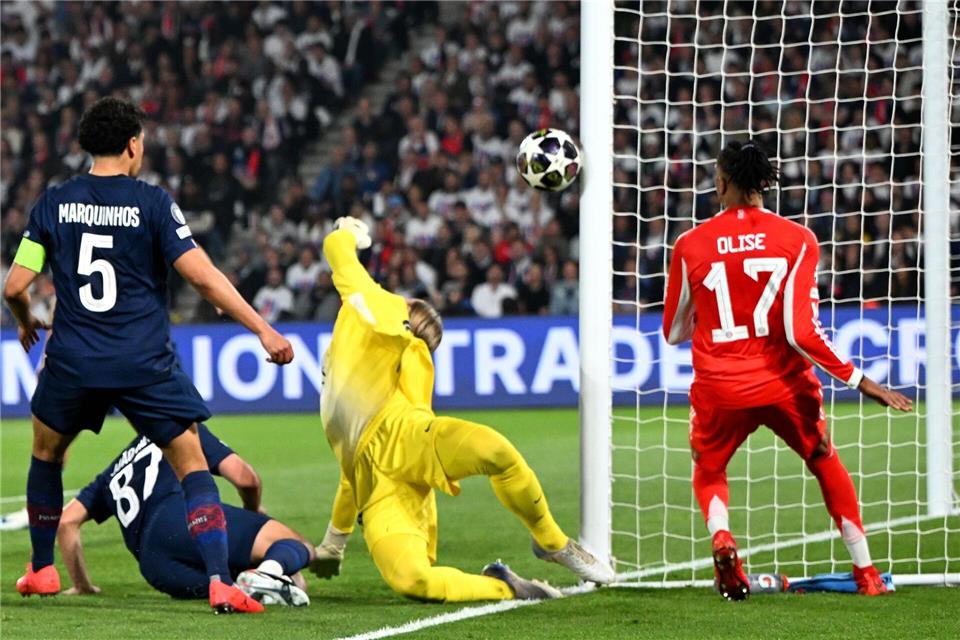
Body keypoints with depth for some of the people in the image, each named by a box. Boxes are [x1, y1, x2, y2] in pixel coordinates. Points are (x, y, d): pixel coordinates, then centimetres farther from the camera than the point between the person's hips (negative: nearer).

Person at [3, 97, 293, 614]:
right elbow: (202, 276, -11)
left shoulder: (54, 203, 3)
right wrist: (262, 329, -6)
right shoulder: (152, 203, -6)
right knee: (192, 466, 2)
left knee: (46, 453, 28)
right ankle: (220, 582, -13)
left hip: (74, 361, 3)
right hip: (145, 366, -3)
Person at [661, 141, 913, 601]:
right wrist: (858, 380, -8)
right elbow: (801, 332, -15)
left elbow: (674, 333, 5)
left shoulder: (691, 246, -4)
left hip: (720, 389, 0)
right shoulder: (796, 240, -8)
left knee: (708, 471, 25)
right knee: (826, 463, 23)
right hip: (784, 385, 0)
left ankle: (720, 536, -8)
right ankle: (866, 574, 22)